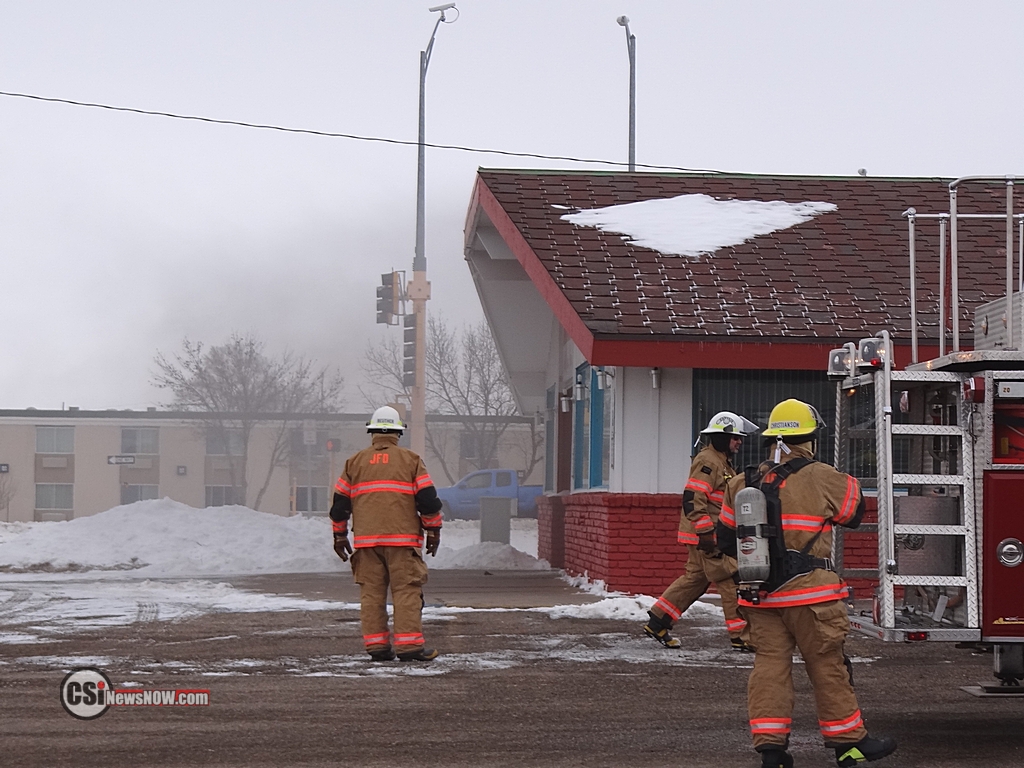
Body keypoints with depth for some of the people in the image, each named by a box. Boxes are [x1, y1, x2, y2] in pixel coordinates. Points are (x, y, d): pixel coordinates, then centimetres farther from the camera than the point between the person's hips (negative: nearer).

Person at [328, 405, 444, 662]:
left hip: (366, 538, 3)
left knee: (371, 592, 6)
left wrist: (340, 535, 20)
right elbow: (428, 498, 0)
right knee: (407, 590, -3)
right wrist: (433, 531, 9)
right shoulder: (410, 460, 3)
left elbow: (340, 502, 12)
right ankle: (409, 644, -8)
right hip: (402, 537, -3)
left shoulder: (355, 462, 11)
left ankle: (376, 645, 4)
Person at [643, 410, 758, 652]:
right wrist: (706, 533, -25)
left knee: (695, 579, 14)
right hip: (706, 536, -11)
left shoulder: (722, 462, 19)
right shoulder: (708, 462, -15)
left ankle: (656, 624, 19)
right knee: (731, 582, -8)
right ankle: (741, 636, -3)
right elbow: (692, 499, -22)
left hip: (712, 535, 11)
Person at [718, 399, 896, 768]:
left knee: (769, 665, 6)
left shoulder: (743, 484, 7)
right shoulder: (822, 479, -8)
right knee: (828, 666, 6)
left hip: (760, 595, 4)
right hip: (807, 591, -4)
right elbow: (854, 510, 7)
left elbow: (725, 538, 13)